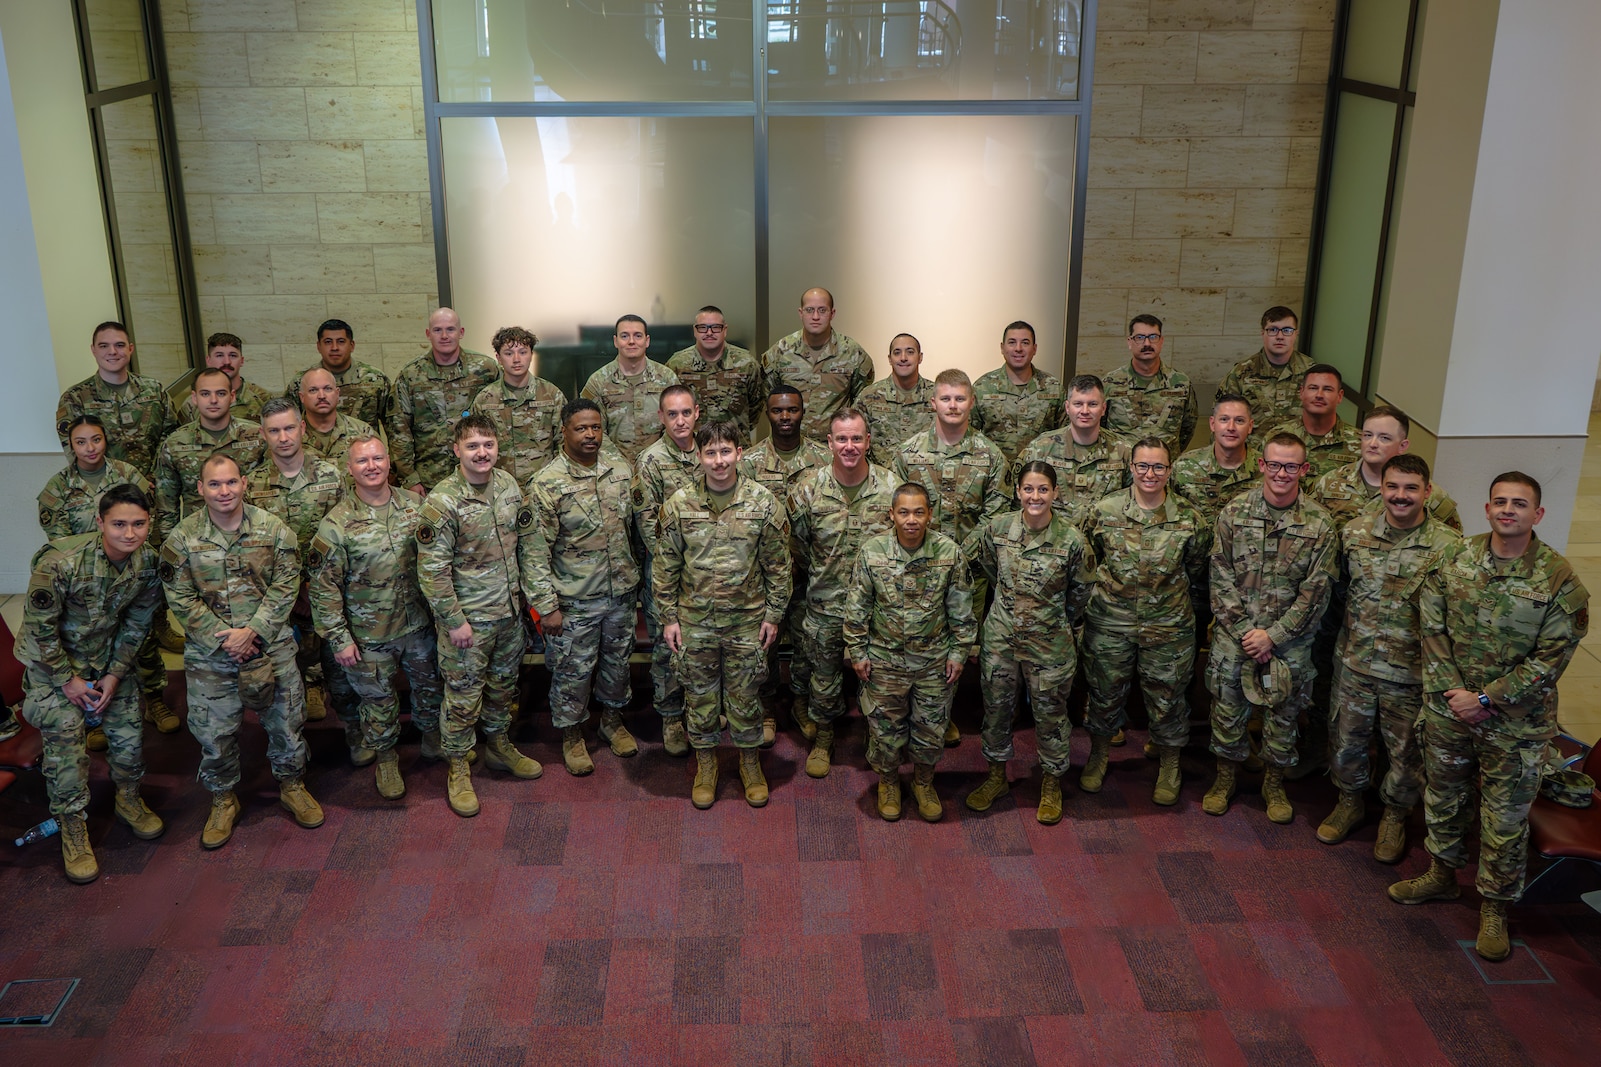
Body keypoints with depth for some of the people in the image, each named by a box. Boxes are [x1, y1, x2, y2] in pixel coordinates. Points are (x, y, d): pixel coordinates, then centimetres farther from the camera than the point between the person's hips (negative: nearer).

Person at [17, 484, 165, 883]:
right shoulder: (60, 563, -32)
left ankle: (128, 798, 35)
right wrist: (67, 680, -15)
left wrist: (115, 674, -6)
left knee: (129, 734, 8)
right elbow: (39, 626, -21)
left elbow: (137, 623, -3)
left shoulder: (148, 561, -16)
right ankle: (73, 831, 15)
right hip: (52, 662, -4)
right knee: (65, 749, -4)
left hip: (108, 656, 4)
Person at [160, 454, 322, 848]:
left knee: (286, 720, 11)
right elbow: (181, 599, -7)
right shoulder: (181, 539, -5)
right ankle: (223, 800, 31)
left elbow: (285, 587, -6)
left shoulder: (273, 529, -4)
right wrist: (223, 639, -14)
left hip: (271, 646, 0)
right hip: (209, 654, 0)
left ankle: (291, 784, 35)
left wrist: (252, 632, -16)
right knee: (213, 731, 9)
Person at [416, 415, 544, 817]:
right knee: (463, 695, 6)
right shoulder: (442, 502, -20)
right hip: (467, 618, -6)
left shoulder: (508, 485, -1)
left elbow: (528, 541, 10)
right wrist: (454, 620, -17)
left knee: (504, 684, 22)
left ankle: (499, 746, 43)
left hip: (509, 612, 6)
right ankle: (458, 770, 23)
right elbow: (432, 569, -18)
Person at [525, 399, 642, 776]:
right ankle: (572, 735, 30)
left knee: (617, 660, 20)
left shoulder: (619, 468, -1)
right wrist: (546, 606, -16)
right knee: (573, 670, 9)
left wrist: (636, 574, 15)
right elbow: (535, 551, -15)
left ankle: (613, 719, 43)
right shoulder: (546, 484, -17)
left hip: (621, 591, 5)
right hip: (574, 600, -5)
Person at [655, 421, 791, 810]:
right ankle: (705, 762, 33)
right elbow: (665, 565, 1)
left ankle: (750, 762, 32)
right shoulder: (679, 504, -6)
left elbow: (778, 564, -1)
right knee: (700, 693, 13)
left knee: (745, 695, 11)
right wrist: (669, 617, 0)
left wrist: (773, 615, -1)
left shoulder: (763, 502, -8)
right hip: (695, 620, 1)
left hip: (747, 620, -1)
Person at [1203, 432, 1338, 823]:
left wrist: (1272, 635, -12)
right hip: (1233, 634, 1)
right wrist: (1245, 630, -11)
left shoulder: (1319, 524, -7)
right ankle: (1226, 776, 32)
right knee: (1227, 707, 11)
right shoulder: (1235, 512, -3)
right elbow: (1221, 578, -4)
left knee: (1282, 715, 11)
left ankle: (1274, 783, 32)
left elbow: (1315, 592, -8)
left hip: (1289, 641, -1)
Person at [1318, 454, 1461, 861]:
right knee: (1347, 739, 18)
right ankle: (1350, 802, 42)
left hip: (1411, 672, -3)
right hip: (1354, 661, 3)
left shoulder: (1449, 546, -15)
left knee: (1406, 752, 14)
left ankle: (1395, 816, 37)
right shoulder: (1354, 531, -5)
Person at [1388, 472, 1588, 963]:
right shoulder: (1455, 560, -2)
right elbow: (1432, 627, 0)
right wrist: (1451, 691, -9)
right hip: (1447, 707, 4)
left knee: (1506, 817, 6)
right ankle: (1442, 875, 41)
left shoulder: (1559, 579, -13)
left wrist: (1486, 699, -15)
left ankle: (1494, 908, 23)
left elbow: (1552, 656, -13)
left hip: (1515, 722, -3)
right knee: (1443, 794, 20)